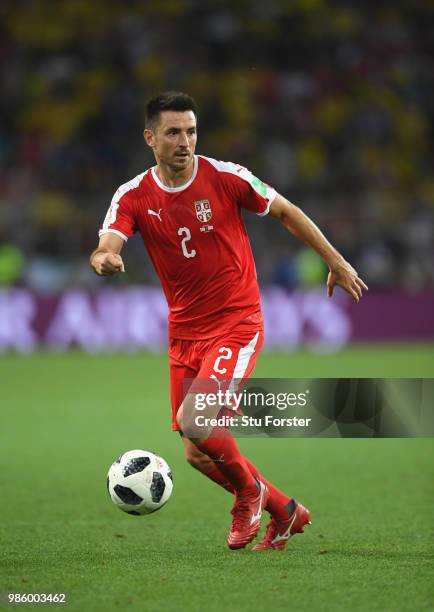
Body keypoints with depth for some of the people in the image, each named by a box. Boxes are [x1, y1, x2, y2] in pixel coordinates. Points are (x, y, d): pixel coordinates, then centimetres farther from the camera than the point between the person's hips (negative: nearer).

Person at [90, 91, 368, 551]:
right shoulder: (133, 197, -4)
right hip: (184, 334, 5)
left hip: (237, 325, -4)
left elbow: (285, 212, 5)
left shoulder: (226, 178, -9)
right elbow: (107, 249, -18)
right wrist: (103, 259, -43)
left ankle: (249, 492, 5)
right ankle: (284, 512, 27)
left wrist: (335, 262, 8)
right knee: (198, 455, 5)